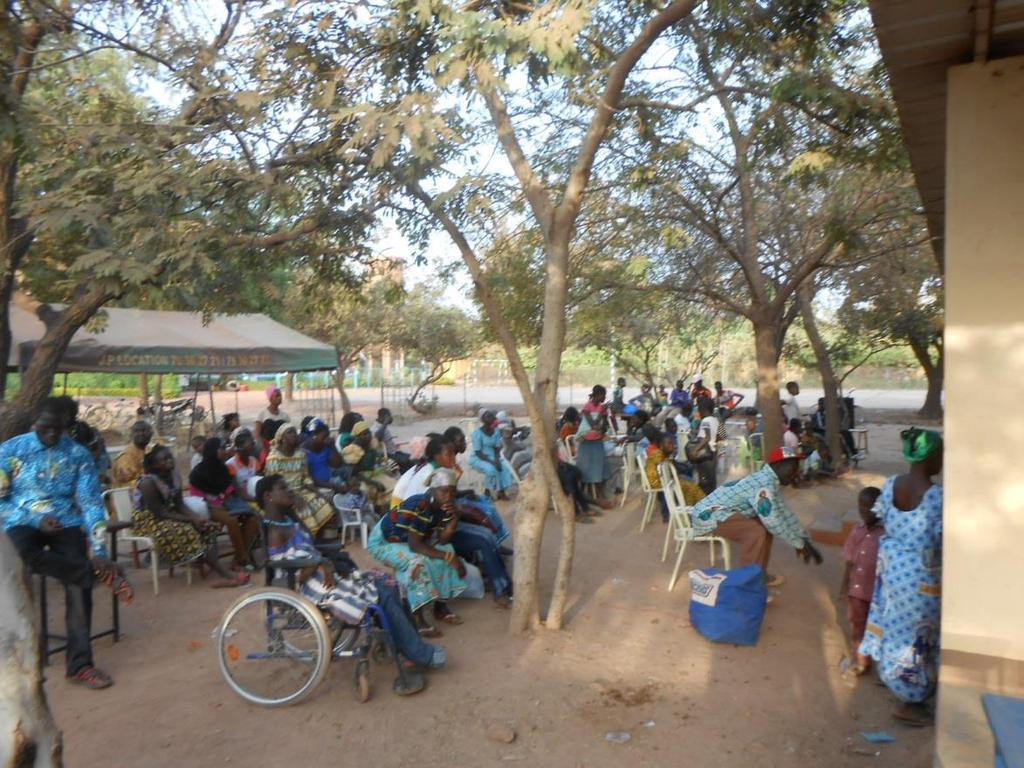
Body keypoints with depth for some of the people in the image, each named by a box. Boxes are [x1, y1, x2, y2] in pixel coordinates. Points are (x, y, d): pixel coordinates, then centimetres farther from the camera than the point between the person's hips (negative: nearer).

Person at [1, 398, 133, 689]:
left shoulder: (78, 454, 0)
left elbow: (91, 503, -5)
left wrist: (99, 551, -16)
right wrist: (36, 518, -17)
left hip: (65, 524, 1)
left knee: (78, 580, -23)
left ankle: (80, 664, -15)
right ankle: (104, 575, -26)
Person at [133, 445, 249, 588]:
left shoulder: (174, 476, 0)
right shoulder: (148, 482, -23)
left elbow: (180, 505, 1)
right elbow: (159, 513, -24)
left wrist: (196, 518, -18)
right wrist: (191, 520, -24)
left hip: (169, 515, 8)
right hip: (149, 520, -8)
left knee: (207, 528, -10)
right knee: (187, 532, -27)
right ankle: (226, 576, -26)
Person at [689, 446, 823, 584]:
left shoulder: (771, 481, 8)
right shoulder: (764, 483, -24)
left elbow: (783, 512, 15)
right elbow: (772, 520, -26)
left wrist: (805, 539, 11)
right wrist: (799, 543, -14)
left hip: (718, 511, 11)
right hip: (707, 514, -11)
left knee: (766, 526, 10)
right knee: (756, 532, -26)